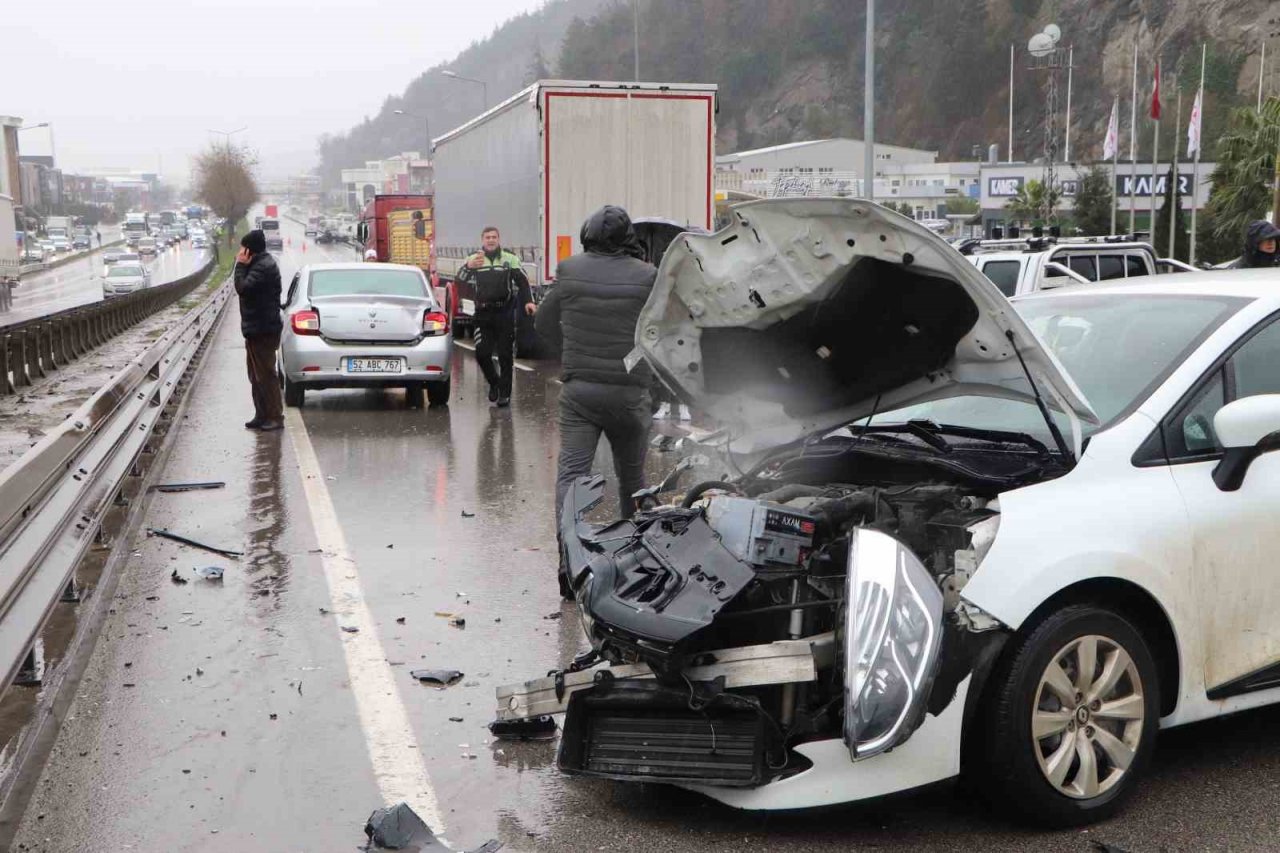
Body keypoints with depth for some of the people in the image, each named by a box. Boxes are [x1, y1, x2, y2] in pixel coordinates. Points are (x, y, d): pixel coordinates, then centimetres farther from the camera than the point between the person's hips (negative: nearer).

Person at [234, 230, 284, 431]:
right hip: (256, 329, 11)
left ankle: (275, 417, -1)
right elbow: (244, 288, 17)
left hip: (263, 330, -11)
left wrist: (241, 266, -15)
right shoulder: (260, 264, 16)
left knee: (265, 375, -6)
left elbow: (243, 288, -23)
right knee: (256, 376, 14)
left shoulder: (264, 266, -17)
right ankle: (262, 415, 21)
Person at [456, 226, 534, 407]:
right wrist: (468, 267, -33)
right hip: (483, 313, 1)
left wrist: (528, 301, -20)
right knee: (482, 353, -1)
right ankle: (494, 382, 24)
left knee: (505, 355, 1)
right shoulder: (474, 259, 6)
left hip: (505, 313, -1)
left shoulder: (510, 259, 4)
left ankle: (505, 393, 10)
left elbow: (522, 281, -2)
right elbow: (461, 278, -10)